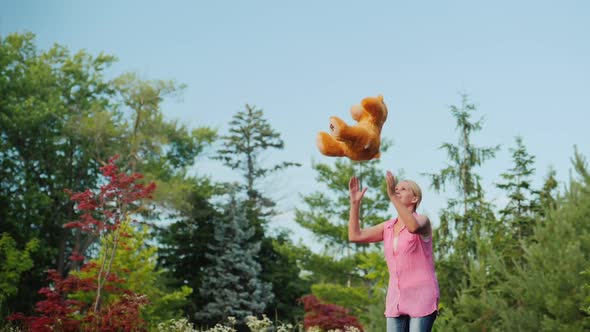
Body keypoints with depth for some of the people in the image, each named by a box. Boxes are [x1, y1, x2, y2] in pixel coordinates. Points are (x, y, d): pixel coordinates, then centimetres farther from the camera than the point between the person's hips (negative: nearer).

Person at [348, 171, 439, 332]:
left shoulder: (422, 220, -6)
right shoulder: (388, 227, 13)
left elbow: (413, 227, -32)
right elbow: (355, 236, 6)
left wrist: (392, 196, -35)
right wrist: (355, 202, 0)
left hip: (421, 298, -6)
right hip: (397, 299, 6)